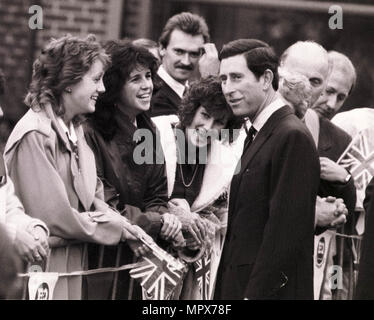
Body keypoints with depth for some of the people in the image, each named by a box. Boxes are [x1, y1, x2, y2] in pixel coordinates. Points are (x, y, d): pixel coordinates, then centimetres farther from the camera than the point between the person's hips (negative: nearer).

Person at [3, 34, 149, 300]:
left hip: (73, 263, 9)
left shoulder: (74, 129, 12)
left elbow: (92, 196, 14)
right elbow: (52, 215, -23)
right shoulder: (35, 135, -19)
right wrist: (113, 227, -12)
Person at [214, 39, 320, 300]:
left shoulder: (293, 138, -13)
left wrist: (255, 294, -20)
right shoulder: (257, 136, 16)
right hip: (237, 286, 9)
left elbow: (285, 230, -19)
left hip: (272, 289, -9)